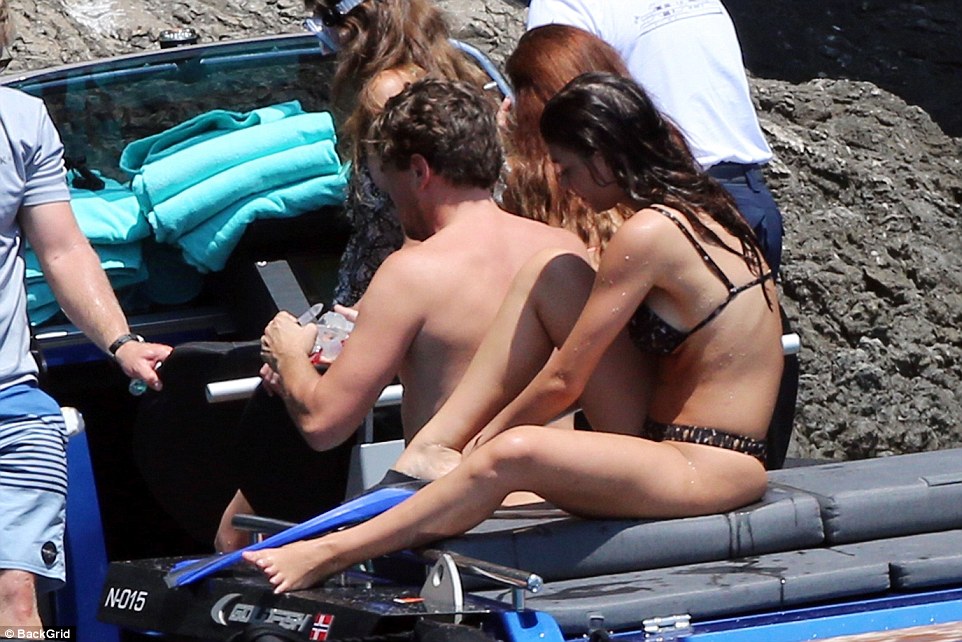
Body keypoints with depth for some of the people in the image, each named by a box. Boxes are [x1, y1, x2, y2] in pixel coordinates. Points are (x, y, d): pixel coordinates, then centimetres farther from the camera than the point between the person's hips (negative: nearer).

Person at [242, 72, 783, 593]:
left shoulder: (649, 233, -18)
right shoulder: (697, 209, 12)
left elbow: (562, 382, -13)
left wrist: (486, 436, 3)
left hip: (711, 473, -10)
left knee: (512, 454, -32)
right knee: (551, 274, 6)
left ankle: (326, 557, -20)